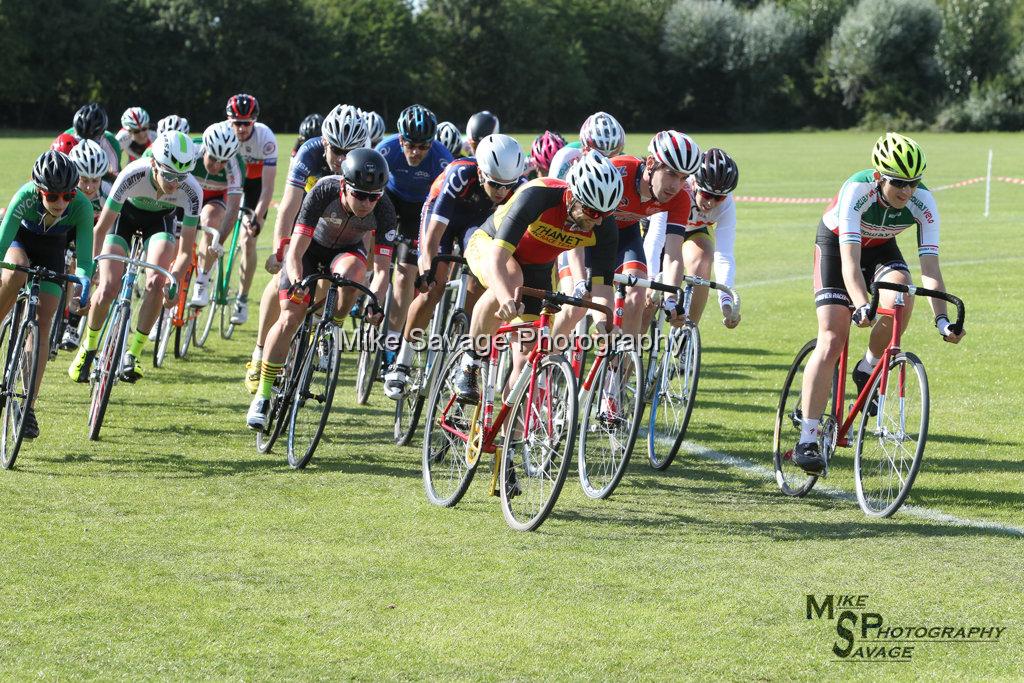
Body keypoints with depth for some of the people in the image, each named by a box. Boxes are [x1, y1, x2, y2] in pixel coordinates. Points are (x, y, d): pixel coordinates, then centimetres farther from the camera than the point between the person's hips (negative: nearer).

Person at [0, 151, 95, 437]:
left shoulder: (81, 206, -32)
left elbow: (84, 258, -32)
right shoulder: (25, 197, -35)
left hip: (51, 251, 1)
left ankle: (28, 405, -8)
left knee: (42, 323, -10)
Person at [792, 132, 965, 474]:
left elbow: (930, 266, -30)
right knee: (832, 340, -15)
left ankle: (868, 370, -2)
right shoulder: (857, 190, -37)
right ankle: (807, 440, -14)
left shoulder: (923, 202, -28)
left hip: (880, 248, 3)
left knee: (901, 299, -30)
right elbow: (850, 262, -43)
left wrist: (942, 319, -43)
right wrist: (862, 306, -59)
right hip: (836, 243, -3)